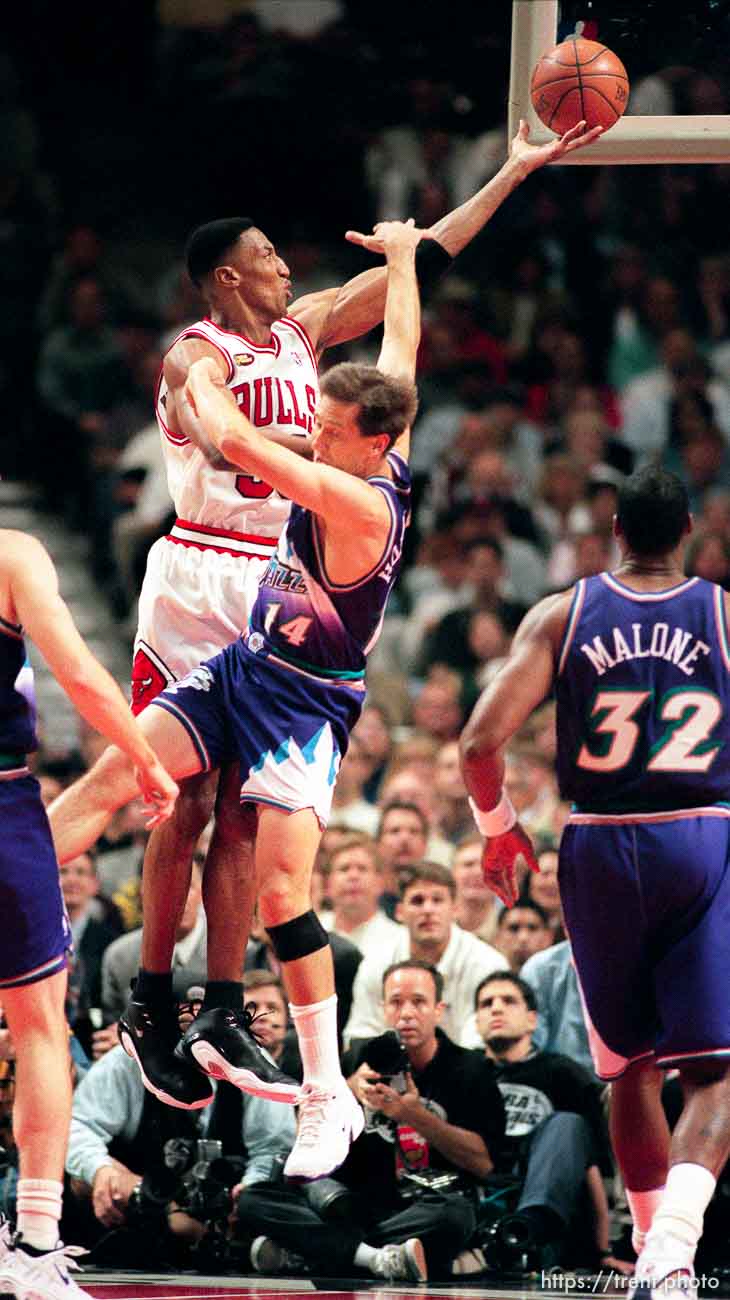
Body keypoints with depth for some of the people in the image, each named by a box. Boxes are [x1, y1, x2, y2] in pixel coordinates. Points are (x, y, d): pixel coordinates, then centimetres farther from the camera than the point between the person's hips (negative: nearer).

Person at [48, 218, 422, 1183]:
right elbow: (402, 347, 15)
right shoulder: (386, 455, -2)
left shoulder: (360, 504, -27)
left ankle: (328, 1097, -9)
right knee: (113, 776, -6)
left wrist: (203, 380, -8)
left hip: (305, 700, -9)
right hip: (245, 667, 9)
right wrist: (404, 253, 29)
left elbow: (237, 442, -29)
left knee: (282, 888, -14)